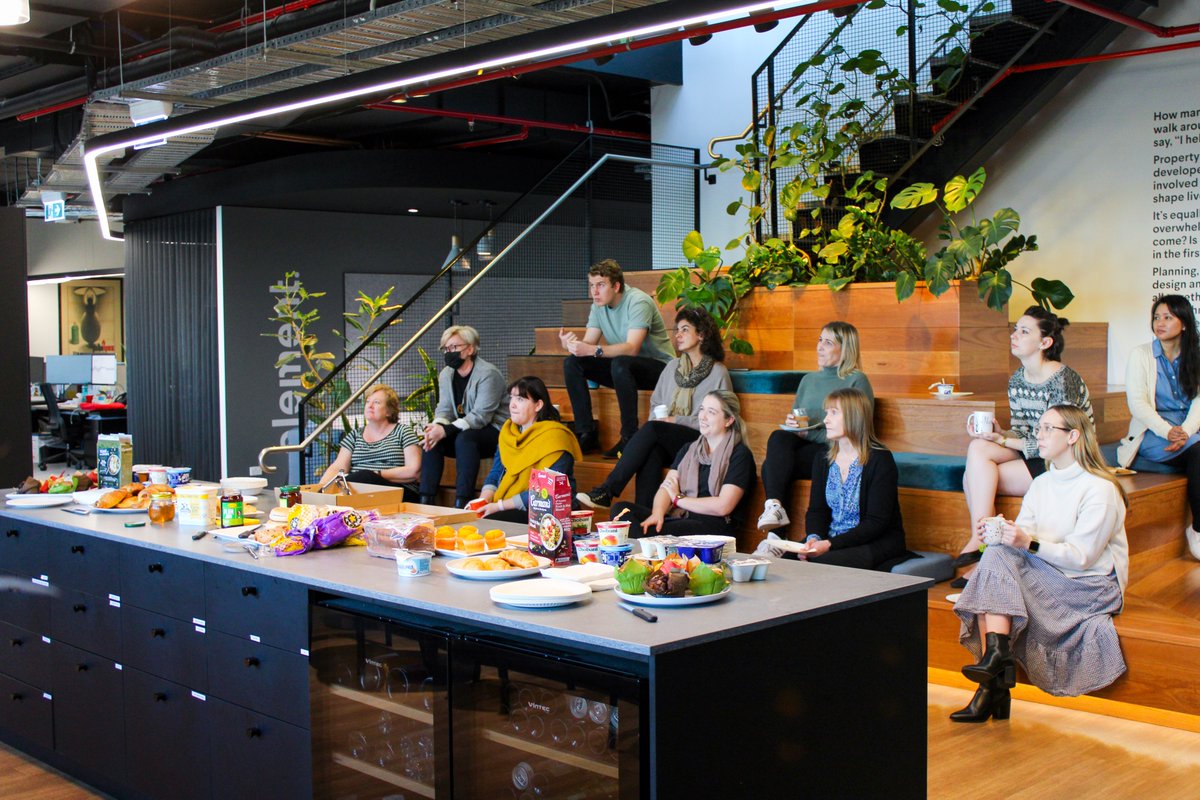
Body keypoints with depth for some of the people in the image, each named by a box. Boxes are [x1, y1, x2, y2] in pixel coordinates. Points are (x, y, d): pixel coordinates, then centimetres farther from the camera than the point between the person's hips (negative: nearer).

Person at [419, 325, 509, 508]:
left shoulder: (488, 374, -19)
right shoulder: (446, 374, 6)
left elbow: (481, 416, -25)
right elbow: (444, 410, 3)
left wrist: (446, 430, -31)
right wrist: (436, 426, -21)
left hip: (495, 432, -7)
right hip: (465, 430, 7)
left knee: (465, 438, -34)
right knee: (432, 439, -16)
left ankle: (461, 504, -37)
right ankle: (426, 501, -15)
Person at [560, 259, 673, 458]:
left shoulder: (638, 302, -21)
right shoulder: (599, 305, 2)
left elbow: (632, 348, -32)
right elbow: (588, 343, -3)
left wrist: (592, 350, -43)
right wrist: (570, 344, -27)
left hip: (658, 366, -7)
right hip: (623, 367, 7)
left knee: (620, 363, -39)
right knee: (572, 363, -10)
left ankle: (629, 438, -28)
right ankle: (586, 435, -10)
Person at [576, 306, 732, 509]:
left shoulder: (718, 373, 2)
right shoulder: (673, 366, 20)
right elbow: (656, 403, 23)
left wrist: (676, 421, -9)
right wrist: (660, 418, -1)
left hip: (699, 442, -4)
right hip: (666, 442, 4)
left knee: (652, 429, -31)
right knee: (651, 451, -33)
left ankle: (606, 492, -35)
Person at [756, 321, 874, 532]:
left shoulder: (857, 381, 2)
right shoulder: (808, 380, 24)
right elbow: (793, 418, 29)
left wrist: (812, 434, -13)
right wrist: (791, 422, 2)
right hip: (802, 445, 6)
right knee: (778, 438, -30)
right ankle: (775, 507, -40)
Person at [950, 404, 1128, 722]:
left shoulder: (1100, 490, -10)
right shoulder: (1041, 484, 12)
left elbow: (1082, 556, -17)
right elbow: (1021, 537, 5)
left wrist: (1029, 544, -28)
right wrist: (996, 533, -17)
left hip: (1093, 584, -7)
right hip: (1047, 575, 7)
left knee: (1000, 560, -27)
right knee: (996, 555, -24)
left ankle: (996, 656, -26)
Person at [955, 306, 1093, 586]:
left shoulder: (1063, 380, -18)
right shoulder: (1016, 379, 7)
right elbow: (1020, 432, 10)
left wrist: (1003, 441, -20)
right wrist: (999, 433, -13)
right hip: (1031, 456, 8)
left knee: (975, 479, -21)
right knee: (977, 448, -19)